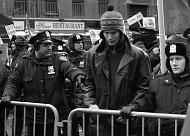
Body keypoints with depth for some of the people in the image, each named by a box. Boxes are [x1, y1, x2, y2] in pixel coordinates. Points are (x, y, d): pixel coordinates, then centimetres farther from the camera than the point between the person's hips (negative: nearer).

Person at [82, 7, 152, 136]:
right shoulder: (93, 54, 9)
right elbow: (88, 84, 14)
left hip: (127, 120, -2)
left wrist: (132, 106, -13)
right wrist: (90, 103, -2)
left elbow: (144, 87, -1)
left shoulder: (139, 55, -1)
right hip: (100, 121, 3)